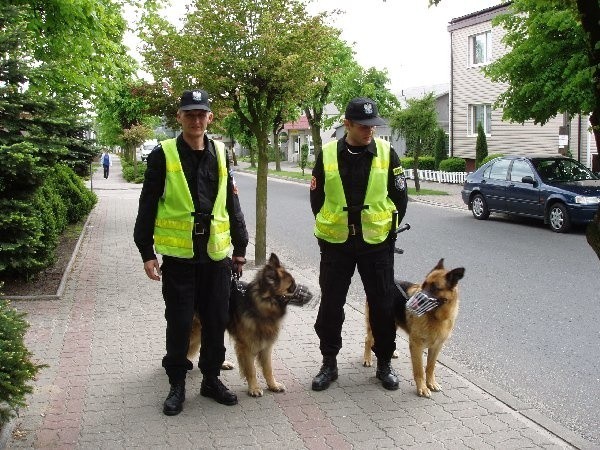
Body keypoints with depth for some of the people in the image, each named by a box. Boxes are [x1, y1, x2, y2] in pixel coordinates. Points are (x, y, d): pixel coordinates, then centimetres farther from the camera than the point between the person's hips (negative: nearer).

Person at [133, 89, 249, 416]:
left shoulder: (220, 153, 8)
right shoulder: (163, 155, -4)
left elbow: (231, 203, 13)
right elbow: (147, 206, -3)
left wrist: (240, 247, 14)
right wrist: (146, 252, -6)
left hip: (216, 254, 4)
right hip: (178, 255, -3)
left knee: (217, 321, 10)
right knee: (179, 324, 6)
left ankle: (211, 379, 28)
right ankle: (177, 385, 22)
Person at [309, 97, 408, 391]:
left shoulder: (386, 152, -3)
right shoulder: (328, 154, -3)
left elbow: (399, 196, 4)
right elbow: (316, 196, 6)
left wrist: (389, 229, 2)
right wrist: (329, 227, 3)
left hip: (377, 243, 0)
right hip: (335, 244, 1)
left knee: (383, 305, 8)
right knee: (330, 305, 7)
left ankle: (385, 363, 25)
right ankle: (329, 363, 23)